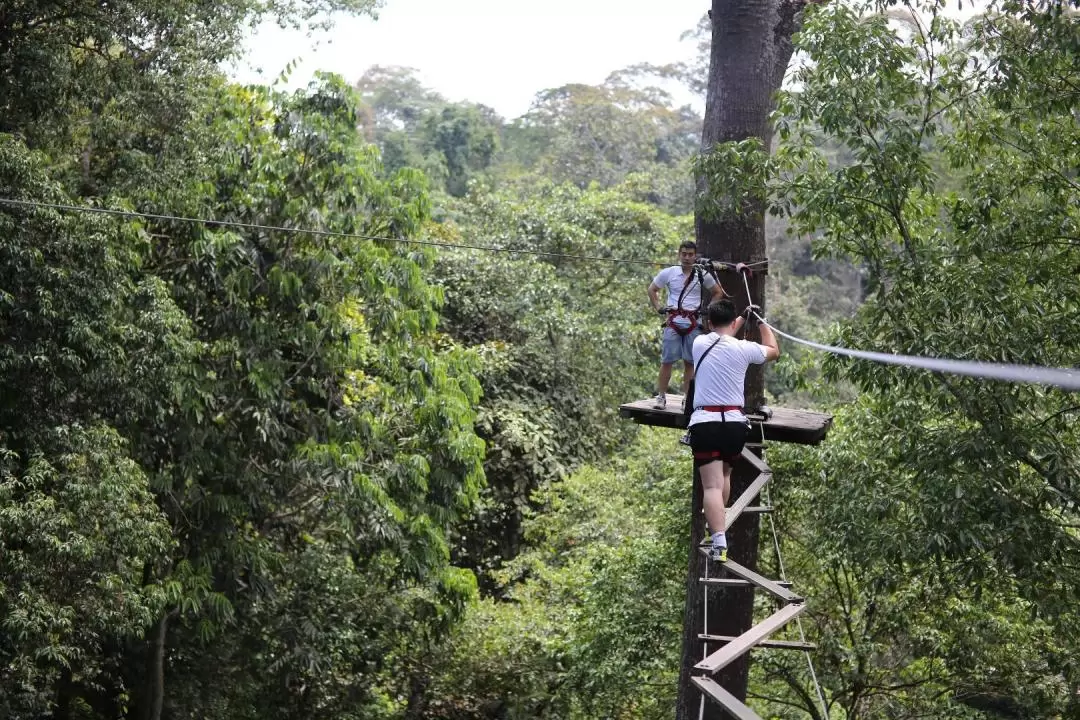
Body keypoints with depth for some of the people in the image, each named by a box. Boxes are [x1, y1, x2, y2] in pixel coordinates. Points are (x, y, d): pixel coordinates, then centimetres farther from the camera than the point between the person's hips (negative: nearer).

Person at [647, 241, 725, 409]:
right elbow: (652, 290, 15)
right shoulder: (668, 273, 3)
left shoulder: (703, 275, 5)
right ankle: (661, 396, 4)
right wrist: (659, 308, 4)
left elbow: (718, 292, 18)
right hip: (673, 321, -1)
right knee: (667, 360, -3)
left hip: (693, 323, 1)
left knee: (690, 362, 3)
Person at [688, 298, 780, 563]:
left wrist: (743, 318, 39)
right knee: (724, 474, 26)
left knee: (712, 485, -9)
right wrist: (761, 321, 29)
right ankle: (718, 521, 37)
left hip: (704, 421, -1)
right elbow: (774, 350, 19)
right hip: (735, 422, 1)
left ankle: (719, 540, -23)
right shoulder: (743, 349, -2)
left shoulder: (699, 343, 4)